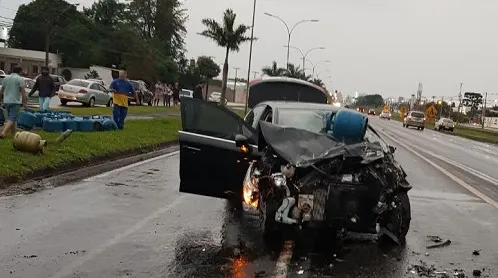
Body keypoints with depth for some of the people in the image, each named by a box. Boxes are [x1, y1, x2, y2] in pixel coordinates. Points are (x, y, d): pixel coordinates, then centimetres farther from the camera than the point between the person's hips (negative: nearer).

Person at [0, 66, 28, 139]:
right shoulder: (20, 79, -7)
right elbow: (23, 92, -12)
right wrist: (25, 102, -6)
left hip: (6, 101, 7)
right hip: (15, 102, -6)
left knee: (11, 118, 18)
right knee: (12, 119, -9)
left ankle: (14, 134, 24)